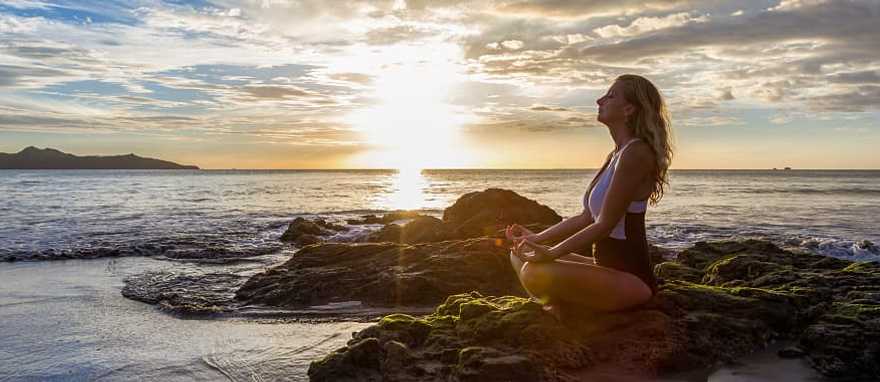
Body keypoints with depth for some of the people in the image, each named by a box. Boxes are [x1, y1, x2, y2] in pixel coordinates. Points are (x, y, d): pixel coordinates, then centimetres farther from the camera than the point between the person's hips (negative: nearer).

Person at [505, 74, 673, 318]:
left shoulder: (636, 152, -18)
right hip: (607, 269, 10)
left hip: (631, 280, -10)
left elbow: (605, 225, -21)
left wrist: (551, 253, -20)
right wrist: (537, 238, 8)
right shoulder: (616, 155, 13)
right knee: (520, 256, 10)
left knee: (536, 273, -29)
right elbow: (586, 218, 14)